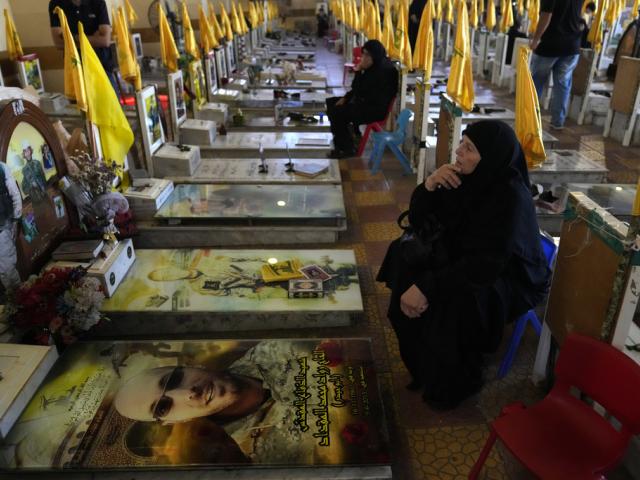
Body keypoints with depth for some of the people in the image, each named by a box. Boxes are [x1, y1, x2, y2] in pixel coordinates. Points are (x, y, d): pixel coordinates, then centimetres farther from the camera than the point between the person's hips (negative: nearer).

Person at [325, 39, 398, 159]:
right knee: (331, 102, 13)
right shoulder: (374, 66, 8)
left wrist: (359, 71, -17)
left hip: (375, 109, -11)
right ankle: (342, 142, 15)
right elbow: (358, 88, 17)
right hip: (365, 102, 11)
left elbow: (360, 90, -24)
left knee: (335, 113, -20)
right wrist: (345, 98, 6)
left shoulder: (383, 70, -23)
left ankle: (347, 148, -5)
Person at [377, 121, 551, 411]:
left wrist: (427, 286, -36)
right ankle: (423, 366, 6)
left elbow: (486, 265, -33)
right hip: (463, 259, 7)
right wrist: (429, 185, -23)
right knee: (407, 263, -11)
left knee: (450, 304, -30)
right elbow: (418, 220, -3)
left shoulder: (511, 197, -28)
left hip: (510, 279, -7)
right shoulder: (465, 177, -8)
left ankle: (453, 385, 0)